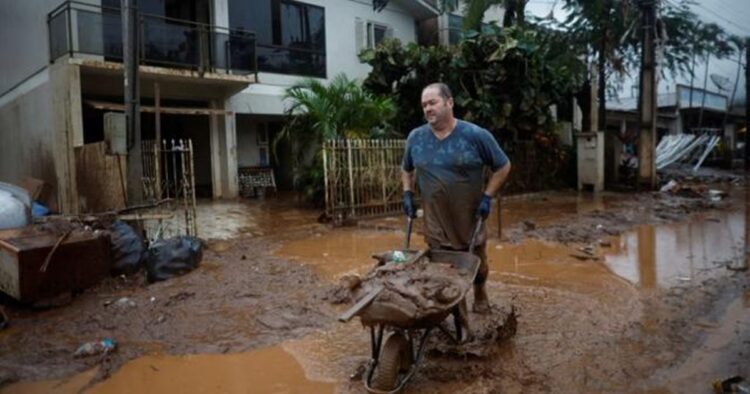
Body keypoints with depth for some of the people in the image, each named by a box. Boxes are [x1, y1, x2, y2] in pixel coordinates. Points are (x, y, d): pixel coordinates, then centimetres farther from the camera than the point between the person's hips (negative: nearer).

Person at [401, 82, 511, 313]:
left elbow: (503, 166, -4)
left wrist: (487, 196, -11)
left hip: (470, 219, -1)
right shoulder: (415, 138, -2)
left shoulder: (476, 135, -13)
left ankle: (480, 294, 46)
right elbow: (406, 169, 15)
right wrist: (408, 194, 2)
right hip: (435, 223, 2)